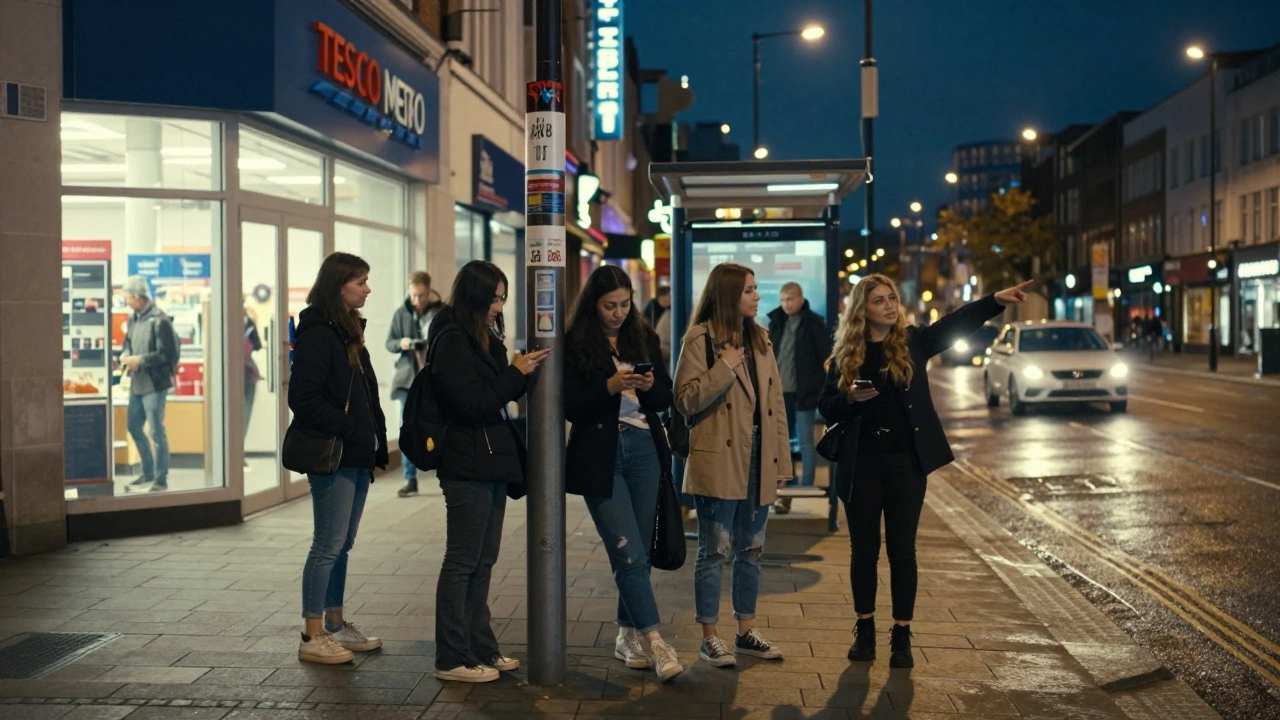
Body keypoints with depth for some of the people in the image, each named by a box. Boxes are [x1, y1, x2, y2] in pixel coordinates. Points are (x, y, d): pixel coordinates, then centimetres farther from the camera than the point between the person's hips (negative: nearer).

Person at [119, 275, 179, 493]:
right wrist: (124, 355, -1)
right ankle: (148, 472, 31)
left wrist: (140, 360, -19)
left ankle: (161, 478, 9)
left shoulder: (159, 321, -16)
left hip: (154, 385, -9)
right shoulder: (132, 319, 9)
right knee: (134, 428, 16)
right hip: (136, 384, 9)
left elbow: (166, 354, -18)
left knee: (156, 432, -2)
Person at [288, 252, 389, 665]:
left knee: (341, 545, 14)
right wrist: (349, 430, -18)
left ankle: (336, 626, 23)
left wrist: (376, 442, 12)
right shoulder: (316, 333, -13)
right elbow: (304, 398, -19)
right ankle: (313, 637, 4)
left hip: (356, 457, 9)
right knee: (329, 545, -4)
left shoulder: (348, 331, 16)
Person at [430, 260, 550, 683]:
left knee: (483, 561, 13)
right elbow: (472, 403, -17)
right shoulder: (452, 340, -13)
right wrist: (517, 373, -15)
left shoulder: (485, 337, 15)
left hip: (491, 463, 9)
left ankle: (480, 649, 22)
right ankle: (452, 659, 5)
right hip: (467, 465, -9)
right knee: (463, 561, -3)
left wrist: (525, 369, 5)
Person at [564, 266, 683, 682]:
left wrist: (650, 387, -12)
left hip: (644, 450, 4)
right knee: (630, 553, -9)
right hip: (599, 456, -4)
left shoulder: (644, 338, 9)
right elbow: (571, 407, -8)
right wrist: (610, 387, -21)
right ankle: (655, 642, -5)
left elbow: (665, 399, 10)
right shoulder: (575, 344, -3)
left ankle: (628, 637, 21)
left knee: (636, 554, 8)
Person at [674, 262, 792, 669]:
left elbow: (775, 402, 14)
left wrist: (782, 461, 10)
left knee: (751, 551, 14)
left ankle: (746, 632, 26)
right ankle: (710, 638, 11)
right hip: (719, 461, -7)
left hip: (758, 460, 7)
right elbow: (685, 400, -13)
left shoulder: (760, 339, 14)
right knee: (715, 551, 1)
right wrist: (724, 369, -20)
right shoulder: (701, 338, -7)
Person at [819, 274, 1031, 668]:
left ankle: (902, 636, 12)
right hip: (862, 463, 0)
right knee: (864, 548, 7)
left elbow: (957, 323, -10)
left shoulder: (913, 341, 2)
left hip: (906, 462, 0)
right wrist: (851, 398, -17)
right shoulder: (846, 354, 3)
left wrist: (997, 300, -24)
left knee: (902, 550, 4)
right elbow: (826, 407, 4)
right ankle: (865, 628, 21)